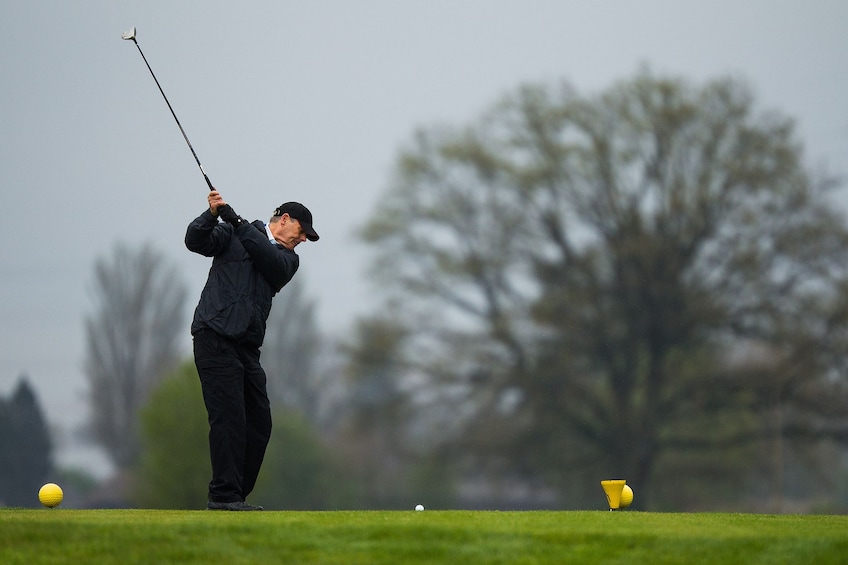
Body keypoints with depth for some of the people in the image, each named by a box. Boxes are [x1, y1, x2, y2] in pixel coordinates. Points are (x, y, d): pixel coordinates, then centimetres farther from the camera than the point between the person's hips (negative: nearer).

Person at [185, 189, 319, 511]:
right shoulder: (232, 234, 8)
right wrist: (213, 215, -22)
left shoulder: (289, 258, 17)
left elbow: (271, 260, -5)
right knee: (229, 418, -14)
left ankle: (234, 496, 13)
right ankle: (224, 495, -13)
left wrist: (238, 223, -12)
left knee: (259, 422, 6)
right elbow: (196, 241, -4)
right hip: (216, 336, -6)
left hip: (247, 345, 6)